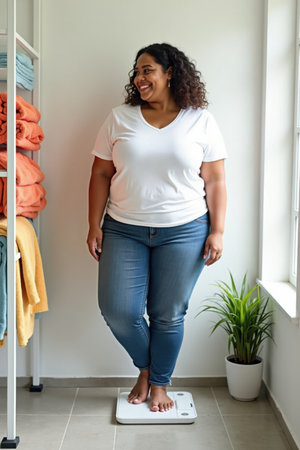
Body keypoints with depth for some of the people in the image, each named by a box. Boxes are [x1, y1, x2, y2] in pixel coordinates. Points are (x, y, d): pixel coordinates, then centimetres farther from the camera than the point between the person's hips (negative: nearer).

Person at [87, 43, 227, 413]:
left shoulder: (200, 122, 2)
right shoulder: (120, 118, 4)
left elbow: (215, 181, 2)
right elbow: (101, 175, 5)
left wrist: (217, 231, -5)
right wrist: (94, 227, 0)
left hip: (183, 232, -1)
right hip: (124, 230, 2)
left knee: (168, 314, 5)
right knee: (118, 311, -2)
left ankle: (159, 384, 28)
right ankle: (145, 367, 28)